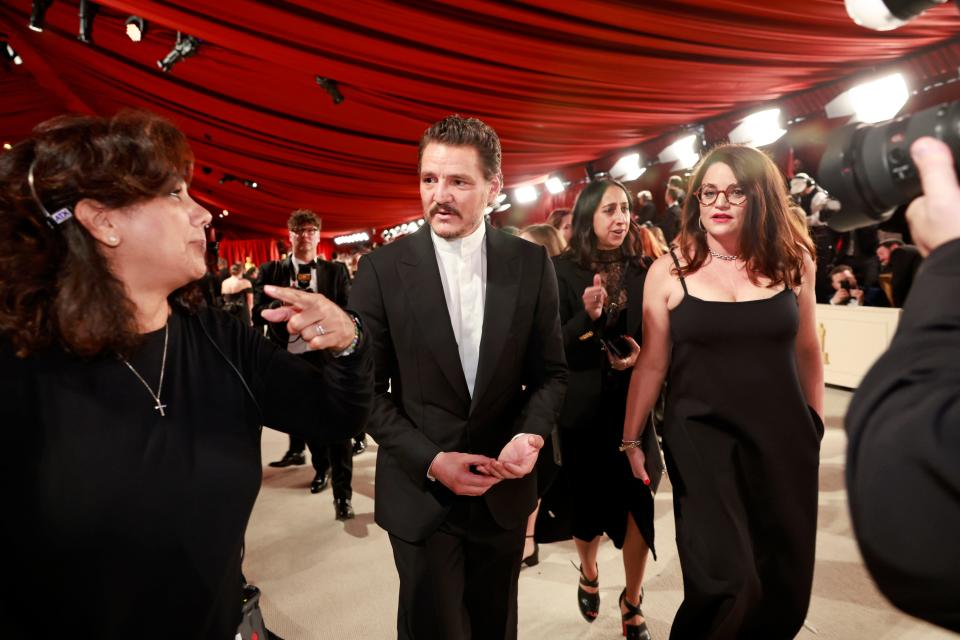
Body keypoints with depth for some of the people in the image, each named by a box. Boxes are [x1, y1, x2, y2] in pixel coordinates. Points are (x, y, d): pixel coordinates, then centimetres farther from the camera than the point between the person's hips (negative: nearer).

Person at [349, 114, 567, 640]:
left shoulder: (531, 264, -4)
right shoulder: (382, 270, -10)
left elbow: (550, 372, 2)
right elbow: (368, 388, -6)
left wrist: (531, 434, -16)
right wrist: (429, 460, -15)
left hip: (503, 489, 2)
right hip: (420, 492, -2)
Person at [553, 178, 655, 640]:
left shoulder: (640, 270, 0)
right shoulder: (562, 270, -8)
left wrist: (641, 355, -13)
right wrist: (586, 316, -27)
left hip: (633, 404, 2)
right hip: (583, 407, -1)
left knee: (638, 505, 3)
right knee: (588, 502, 14)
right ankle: (588, 574, 47)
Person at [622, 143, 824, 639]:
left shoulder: (791, 261, 2)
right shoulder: (669, 271, -5)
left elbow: (806, 350, 12)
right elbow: (652, 363, -2)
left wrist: (816, 423, 15)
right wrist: (630, 439, 0)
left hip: (783, 439, 3)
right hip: (701, 438, -3)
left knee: (784, 580, 13)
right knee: (725, 584, -9)